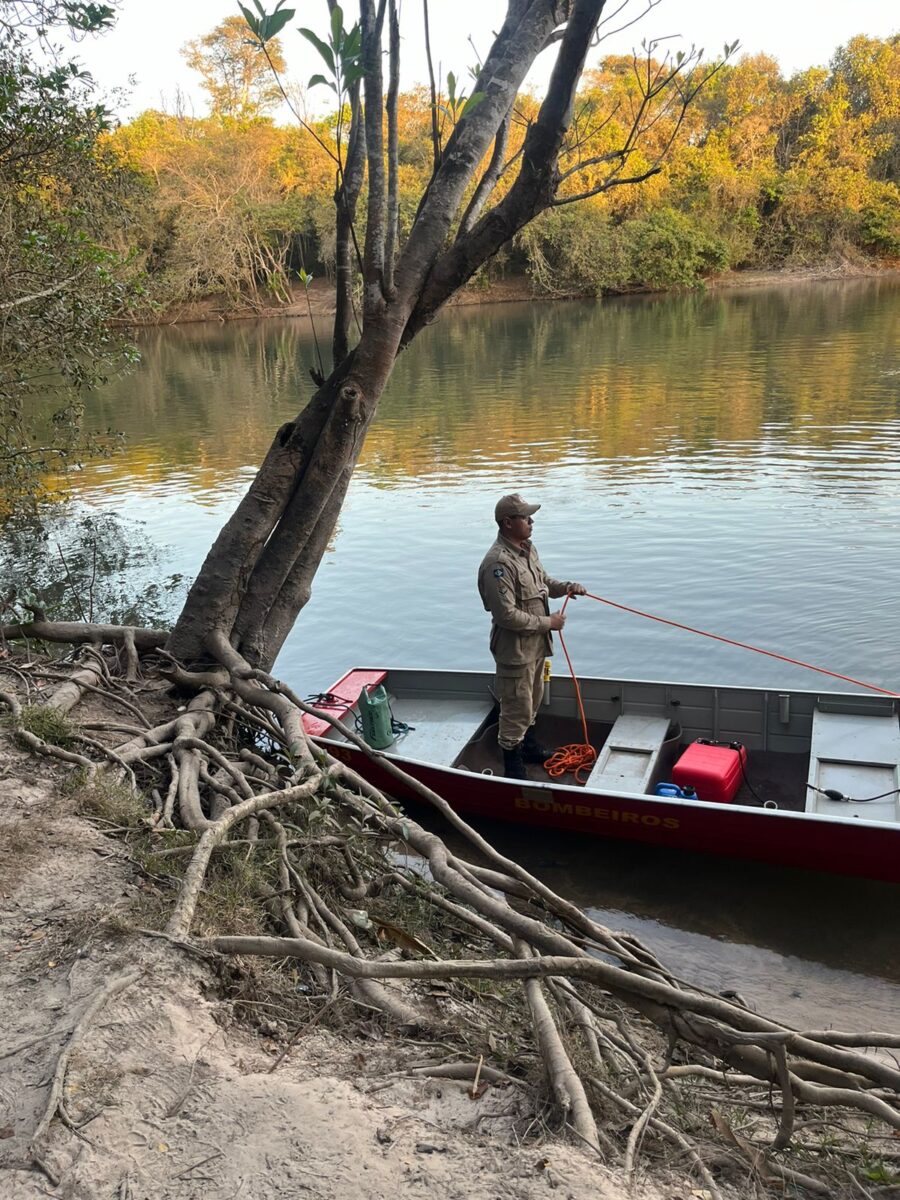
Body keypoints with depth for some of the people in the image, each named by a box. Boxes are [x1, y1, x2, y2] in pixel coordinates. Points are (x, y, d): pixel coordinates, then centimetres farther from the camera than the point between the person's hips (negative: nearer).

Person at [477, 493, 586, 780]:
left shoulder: (528, 549, 5)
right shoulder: (499, 563, -26)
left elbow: (542, 580, 22)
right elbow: (506, 615, -28)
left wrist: (564, 587, 1)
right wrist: (547, 623, -20)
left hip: (536, 644, 10)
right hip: (515, 649, -9)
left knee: (532, 700, 26)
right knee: (516, 710, 1)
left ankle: (529, 745, 46)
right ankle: (513, 769, 15)